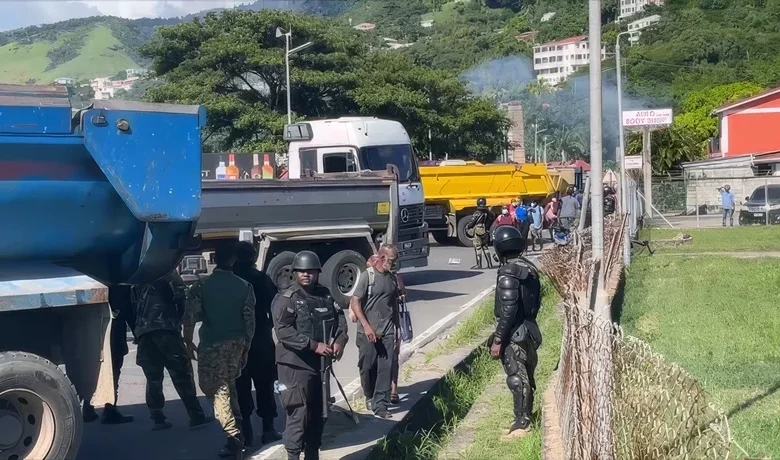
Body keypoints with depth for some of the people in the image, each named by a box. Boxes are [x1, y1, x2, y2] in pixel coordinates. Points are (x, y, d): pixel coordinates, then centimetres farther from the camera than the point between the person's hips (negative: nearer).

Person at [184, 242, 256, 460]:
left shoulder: (202, 286, -8)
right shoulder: (245, 286, 0)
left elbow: (190, 317, -12)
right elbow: (249, 320, 1)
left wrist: (188, 342, 1)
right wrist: (246, 347, 9)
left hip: (213, 344, -4)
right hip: (237, 343, 4)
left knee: (216, 389, 0)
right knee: (228, 385, 20)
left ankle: (234, 436, -9)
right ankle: (237, 431, 19)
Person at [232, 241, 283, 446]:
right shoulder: (262, 279, -6)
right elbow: (274, 306, -6)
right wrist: (271, 325, 9)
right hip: (261, 338, -1)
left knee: (241, 386, 8)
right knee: (264, 384, 8)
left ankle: (246, 431, 8)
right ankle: (268, 429, 7)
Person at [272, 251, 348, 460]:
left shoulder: (325, 295, 10)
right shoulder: (286, 299, -11)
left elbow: (339, 318, 11)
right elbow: (283, 331, -20)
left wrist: (340, 341, -9)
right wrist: (314, 345, -25)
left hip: (320, 363, 7)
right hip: (296, 365, -7)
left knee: (318, 413, 15)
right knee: (299, 414, -9)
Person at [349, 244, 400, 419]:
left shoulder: (392, 278, 11)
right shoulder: (367, 276, -7)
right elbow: (355, 303, -11)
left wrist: (397, 330, 17)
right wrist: (366, 326, -19)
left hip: (388, 332, 4)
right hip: (368, 332, -4)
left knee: (386, 369, -3)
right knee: (367, 367, 6)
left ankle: (380, 406, -1)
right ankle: (369, 396, 30)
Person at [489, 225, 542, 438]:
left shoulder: (508, 273, -18)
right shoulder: (529, 268, 8)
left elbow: (507, 310, -23)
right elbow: (536, 302, 14)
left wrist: (497, 340, -19)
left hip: (514, 334, -9)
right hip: (529, 330, 9)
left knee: (516, 378, -3)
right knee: (526, 376, 16)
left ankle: (522, 424, 2)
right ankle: (525, 418, 27)